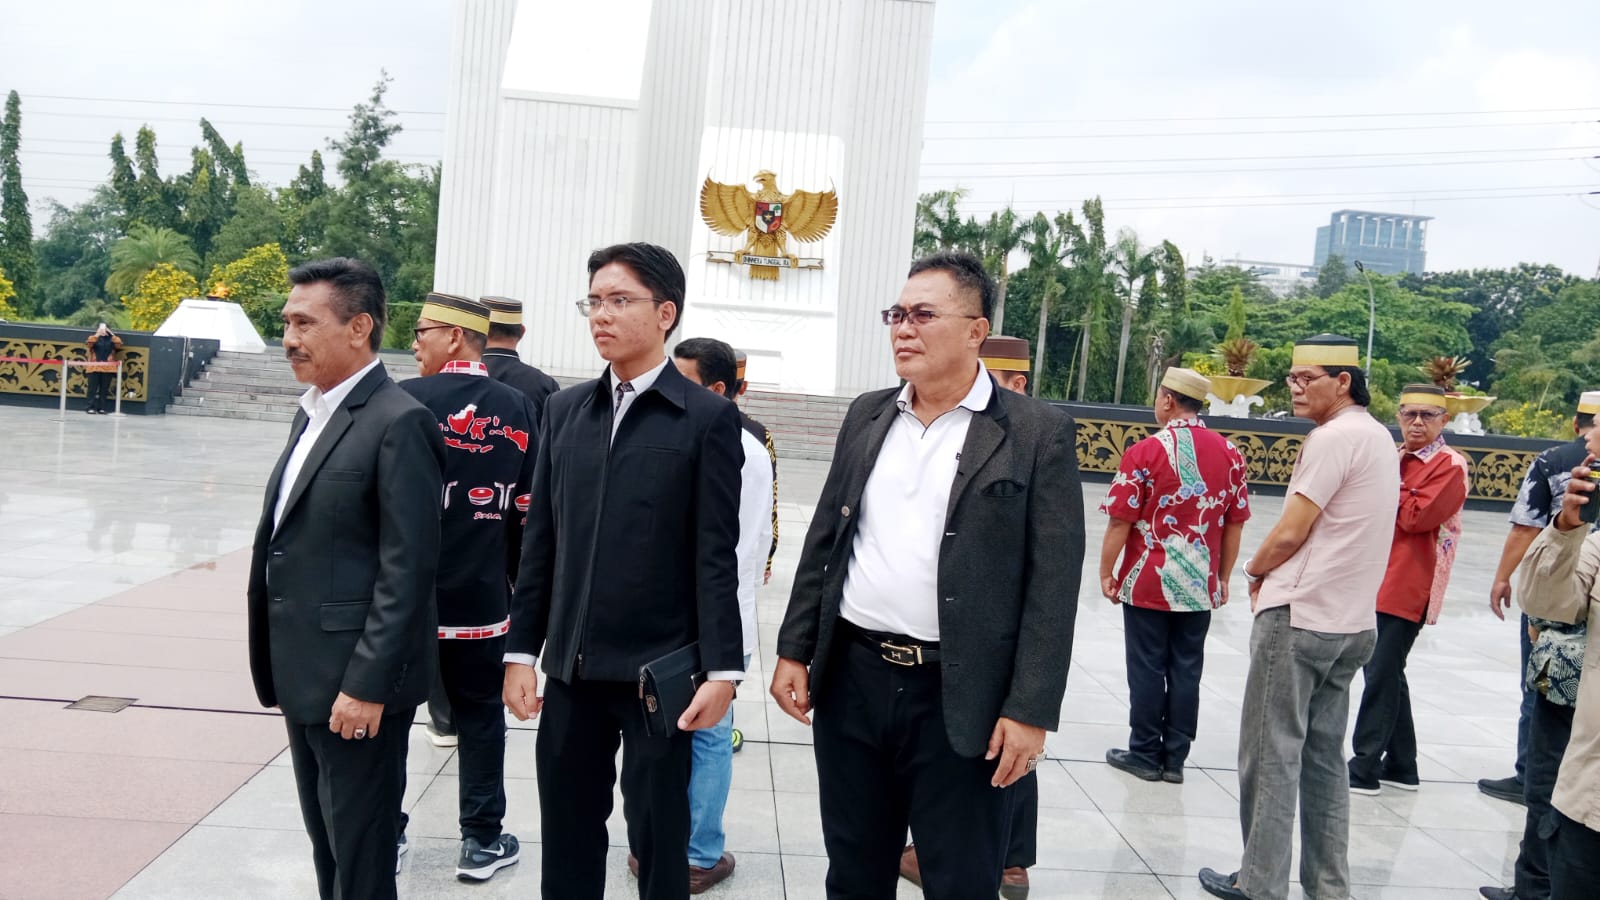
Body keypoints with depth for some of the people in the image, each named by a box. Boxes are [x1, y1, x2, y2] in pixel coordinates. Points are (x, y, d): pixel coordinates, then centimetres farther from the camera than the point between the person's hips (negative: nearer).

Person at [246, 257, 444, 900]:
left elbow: (407, 566, -19)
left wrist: (366, 685, -20)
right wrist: (278, 669, 14)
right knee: (326, 845, 20)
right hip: (305, 675, 9)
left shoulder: (398, 423, -16)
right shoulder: (311, 415, 13)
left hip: (359, 679, -9)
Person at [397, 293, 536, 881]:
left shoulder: (405, 400, -9)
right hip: (482, 594, 2)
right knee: (480, 714, 12)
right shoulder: (519, 408, 1)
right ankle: (482, 839, 17)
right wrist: (520, 586, 14)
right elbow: (527, 512, 4)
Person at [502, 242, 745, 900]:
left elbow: (715, 555, -8)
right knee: (566, 840, 15)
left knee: (658, 842, 10)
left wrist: (722, 668, -11)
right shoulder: (564, 410, 9)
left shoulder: (707, 418, -5)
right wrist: (522, 650, 6)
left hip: (658, 670, -4)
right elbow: (540, 541, 9)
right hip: (571, 667, 5)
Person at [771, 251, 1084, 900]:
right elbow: (824, 542, 12)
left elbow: (1053, 584, -10)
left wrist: (1030, 711, -14)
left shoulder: (1038, 433, -7)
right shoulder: (867, 416, 9)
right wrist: (794, 651, 8)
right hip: (852, 678, 5)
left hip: (964, 698, -4)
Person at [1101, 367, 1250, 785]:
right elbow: (1235, 522, 6)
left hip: (1147, 583, -4)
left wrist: (1106, 572, -2)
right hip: (1200, 585, 4)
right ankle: (1175, 757, 15)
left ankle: (1145, 754, 13)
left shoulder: (1146, 451, -11)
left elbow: (1120, 520, -11)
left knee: (1147, 668, 5)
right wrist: (1223, 577, 15)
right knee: (1186, 669, 9)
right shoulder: (1229, 452, 2)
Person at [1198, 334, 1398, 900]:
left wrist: (1256, 569, 3)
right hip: (1351, 621, 9)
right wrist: (1277, 571, 9)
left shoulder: (1333, 437, -15)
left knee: (1271, 753, -1)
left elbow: (1289, 534, -16)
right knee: (1323, 753, 14)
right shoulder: (1378, 436, 14)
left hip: (1298, 617, -9)